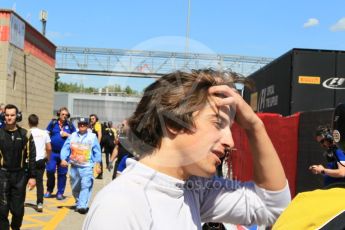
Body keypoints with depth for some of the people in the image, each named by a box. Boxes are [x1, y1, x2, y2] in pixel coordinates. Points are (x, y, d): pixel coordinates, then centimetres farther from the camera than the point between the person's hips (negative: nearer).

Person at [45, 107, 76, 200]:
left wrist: (68, 135, -8)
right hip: (52, 152, -1)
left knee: (62, 173, 6)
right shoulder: (53, 123, 4)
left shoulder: (70, 125, 6)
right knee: (50, 170, -7)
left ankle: (60, 192, 17)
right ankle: (49, 190, 14)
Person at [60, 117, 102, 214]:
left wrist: (97, 164, -5)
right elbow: (66, 148, 3)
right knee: (75, 187, 13)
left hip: (87, 167, -3)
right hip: (74, 166, 3)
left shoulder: (92, 137, 2)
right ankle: (78, 203, 32)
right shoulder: (72, 136, 8)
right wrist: (63, 159, -12)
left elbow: (97, 151, 1)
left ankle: (82, 206, -20)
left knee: (86, 186, -17)